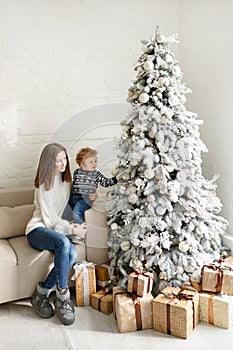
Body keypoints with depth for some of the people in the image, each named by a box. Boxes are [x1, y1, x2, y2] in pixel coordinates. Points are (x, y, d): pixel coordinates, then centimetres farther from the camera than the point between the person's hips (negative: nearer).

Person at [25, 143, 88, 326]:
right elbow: (50, 219, -13)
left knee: (72, 252, -29)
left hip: (58, 229, 6)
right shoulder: (44, 185, -10)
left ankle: (42, 292, -16)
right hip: (38, 230, -5)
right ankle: (62, 296, -26)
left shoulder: (66, 179, 10)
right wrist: (72, 230, -22)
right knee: (63, 243, -38)